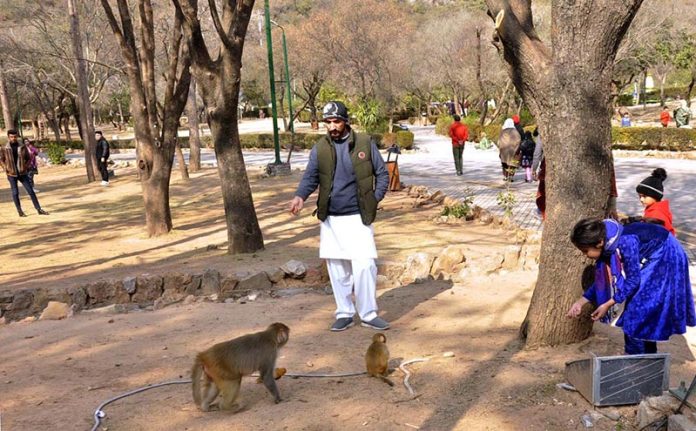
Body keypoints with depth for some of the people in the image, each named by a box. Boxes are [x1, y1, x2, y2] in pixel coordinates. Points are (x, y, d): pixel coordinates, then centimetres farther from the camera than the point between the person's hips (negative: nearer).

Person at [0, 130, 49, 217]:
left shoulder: (23, 147, 0)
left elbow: (29, 158, 9)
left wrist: (26, 166, -6)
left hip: (22, 173, 1)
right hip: (12, 174, -1)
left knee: (31, 191, 1)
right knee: (15, 193, 5)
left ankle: (39, 209, 4)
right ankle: (19, 211, 15)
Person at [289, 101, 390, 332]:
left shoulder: (365, 143, -1)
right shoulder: (320, 148, 3)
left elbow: (382, 174, 5)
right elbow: (310, 178, -2)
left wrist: (375, 200, -5)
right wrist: (299, 197, -21)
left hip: (358, 217, -2)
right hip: (330, 218, 2)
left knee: (364, 265, -8)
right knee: (337, 269, 8)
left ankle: (368, 314, 6)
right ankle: (344, 313, 22)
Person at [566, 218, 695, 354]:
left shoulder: (625, 243, -35)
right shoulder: (605, 244, -9)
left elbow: (633, 279, -27)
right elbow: (602, 279, 1)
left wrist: (608, 304, -24)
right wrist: (581, 301, -2)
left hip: (665, 258, -8)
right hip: (648, 261, 8)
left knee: (639, 309, -8)